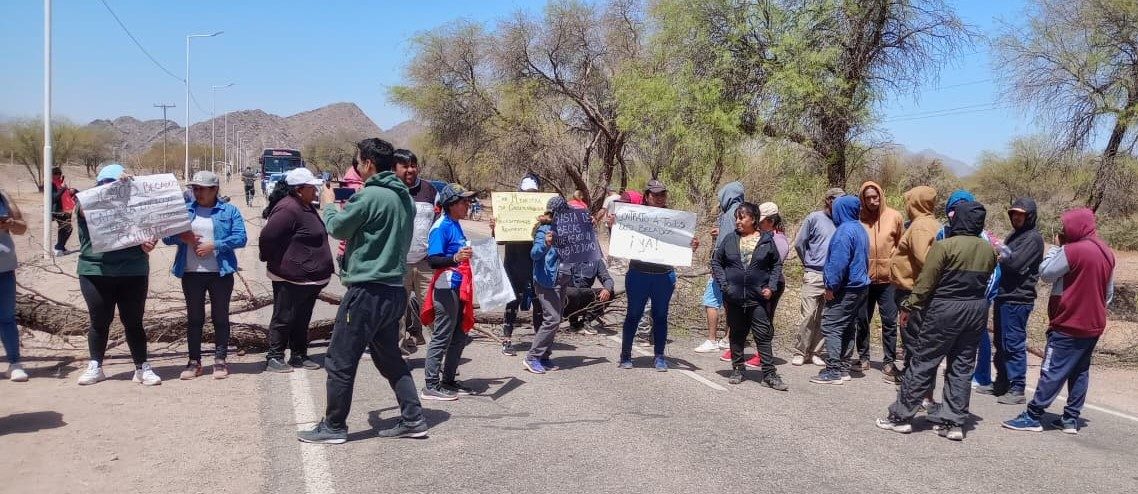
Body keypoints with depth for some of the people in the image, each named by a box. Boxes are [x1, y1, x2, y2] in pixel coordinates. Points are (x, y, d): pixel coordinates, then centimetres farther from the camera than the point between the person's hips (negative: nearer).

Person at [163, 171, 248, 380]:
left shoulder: (229, 211, 2)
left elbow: (240, 238, -9)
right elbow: (166, 237, 7)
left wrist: (214, 246, -18)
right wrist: (181, 237, -14)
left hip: (220, 273, -2)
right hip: (191, 274, 3)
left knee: (220, 317, 4)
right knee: (194, 317, 8)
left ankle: (220, 360, 13)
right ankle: (194, 361, 16)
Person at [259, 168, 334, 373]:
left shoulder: (307, 208, 12)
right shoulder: (288, 209, -20)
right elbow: (267, 237, -23)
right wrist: (273, 261, -9)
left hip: (310, 278, 9)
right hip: (290, 279, -9)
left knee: (302, 319, 16)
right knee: (283, 319, 0)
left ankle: (299, 356, 25)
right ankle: (274, 358, 9)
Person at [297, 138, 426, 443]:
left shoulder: (369, 196, -16)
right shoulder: (404, 196, 10)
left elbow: (336, 228, -3)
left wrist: (328, 204, 15)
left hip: (367, 291, -8)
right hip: (394, 290, 8)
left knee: (340, 361, 4)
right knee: (390, 358, 18)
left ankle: (333, 427, 13)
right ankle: (412, 419, 18)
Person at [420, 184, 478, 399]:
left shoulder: (456, 225, 13)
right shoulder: (441, 227, -13)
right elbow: (433, 259, -21)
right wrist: (454, 258, -36)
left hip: (459, 287, 9)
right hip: (446, 287, -9)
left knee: (459, 337, 14)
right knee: (442, 337, -5)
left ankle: (448, 380, 24)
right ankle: (431, 386, 2)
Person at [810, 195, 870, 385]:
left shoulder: (844, 230, -17)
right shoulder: (860, 229, 14)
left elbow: (839, 262, -22)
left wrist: (831, 286, -16)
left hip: (846, 289, -10)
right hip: (860, 286, 10)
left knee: (831, 327, -8)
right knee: (848, 328, 14)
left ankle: (833, 371, -9)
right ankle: (843, 368, 19)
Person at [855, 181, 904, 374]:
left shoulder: (894, 216, -1)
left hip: (888, 278, 0)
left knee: (889, 321, 2)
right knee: (862, 320, 9)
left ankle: (889, 361, 10)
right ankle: (863, 357, 22)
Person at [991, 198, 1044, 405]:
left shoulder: (1033, 238, -11)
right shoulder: (1014, 235, 17)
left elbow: (1015, 263, -21)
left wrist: (1002, 250, -5)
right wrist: (1003, 255, 2)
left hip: (1018, 300, -10)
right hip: (1004, 296, 10)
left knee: (1014, 344, -6)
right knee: (1001, 343, 16)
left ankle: (1017, 390, -1)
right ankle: (1002, 382, 27)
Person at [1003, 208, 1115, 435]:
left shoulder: (1073, 251, -19)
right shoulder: (1108, 253, 10)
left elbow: (1045, 274, -10)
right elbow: (1109, 292, 16)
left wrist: (1056, 246, -3)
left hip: (1068, 325, -8)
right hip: (1094, 325, 8)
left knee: (1052, 371, -6)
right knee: (1080, 372, 12)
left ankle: (1032, 416, -3)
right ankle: (1071, 419, 15)